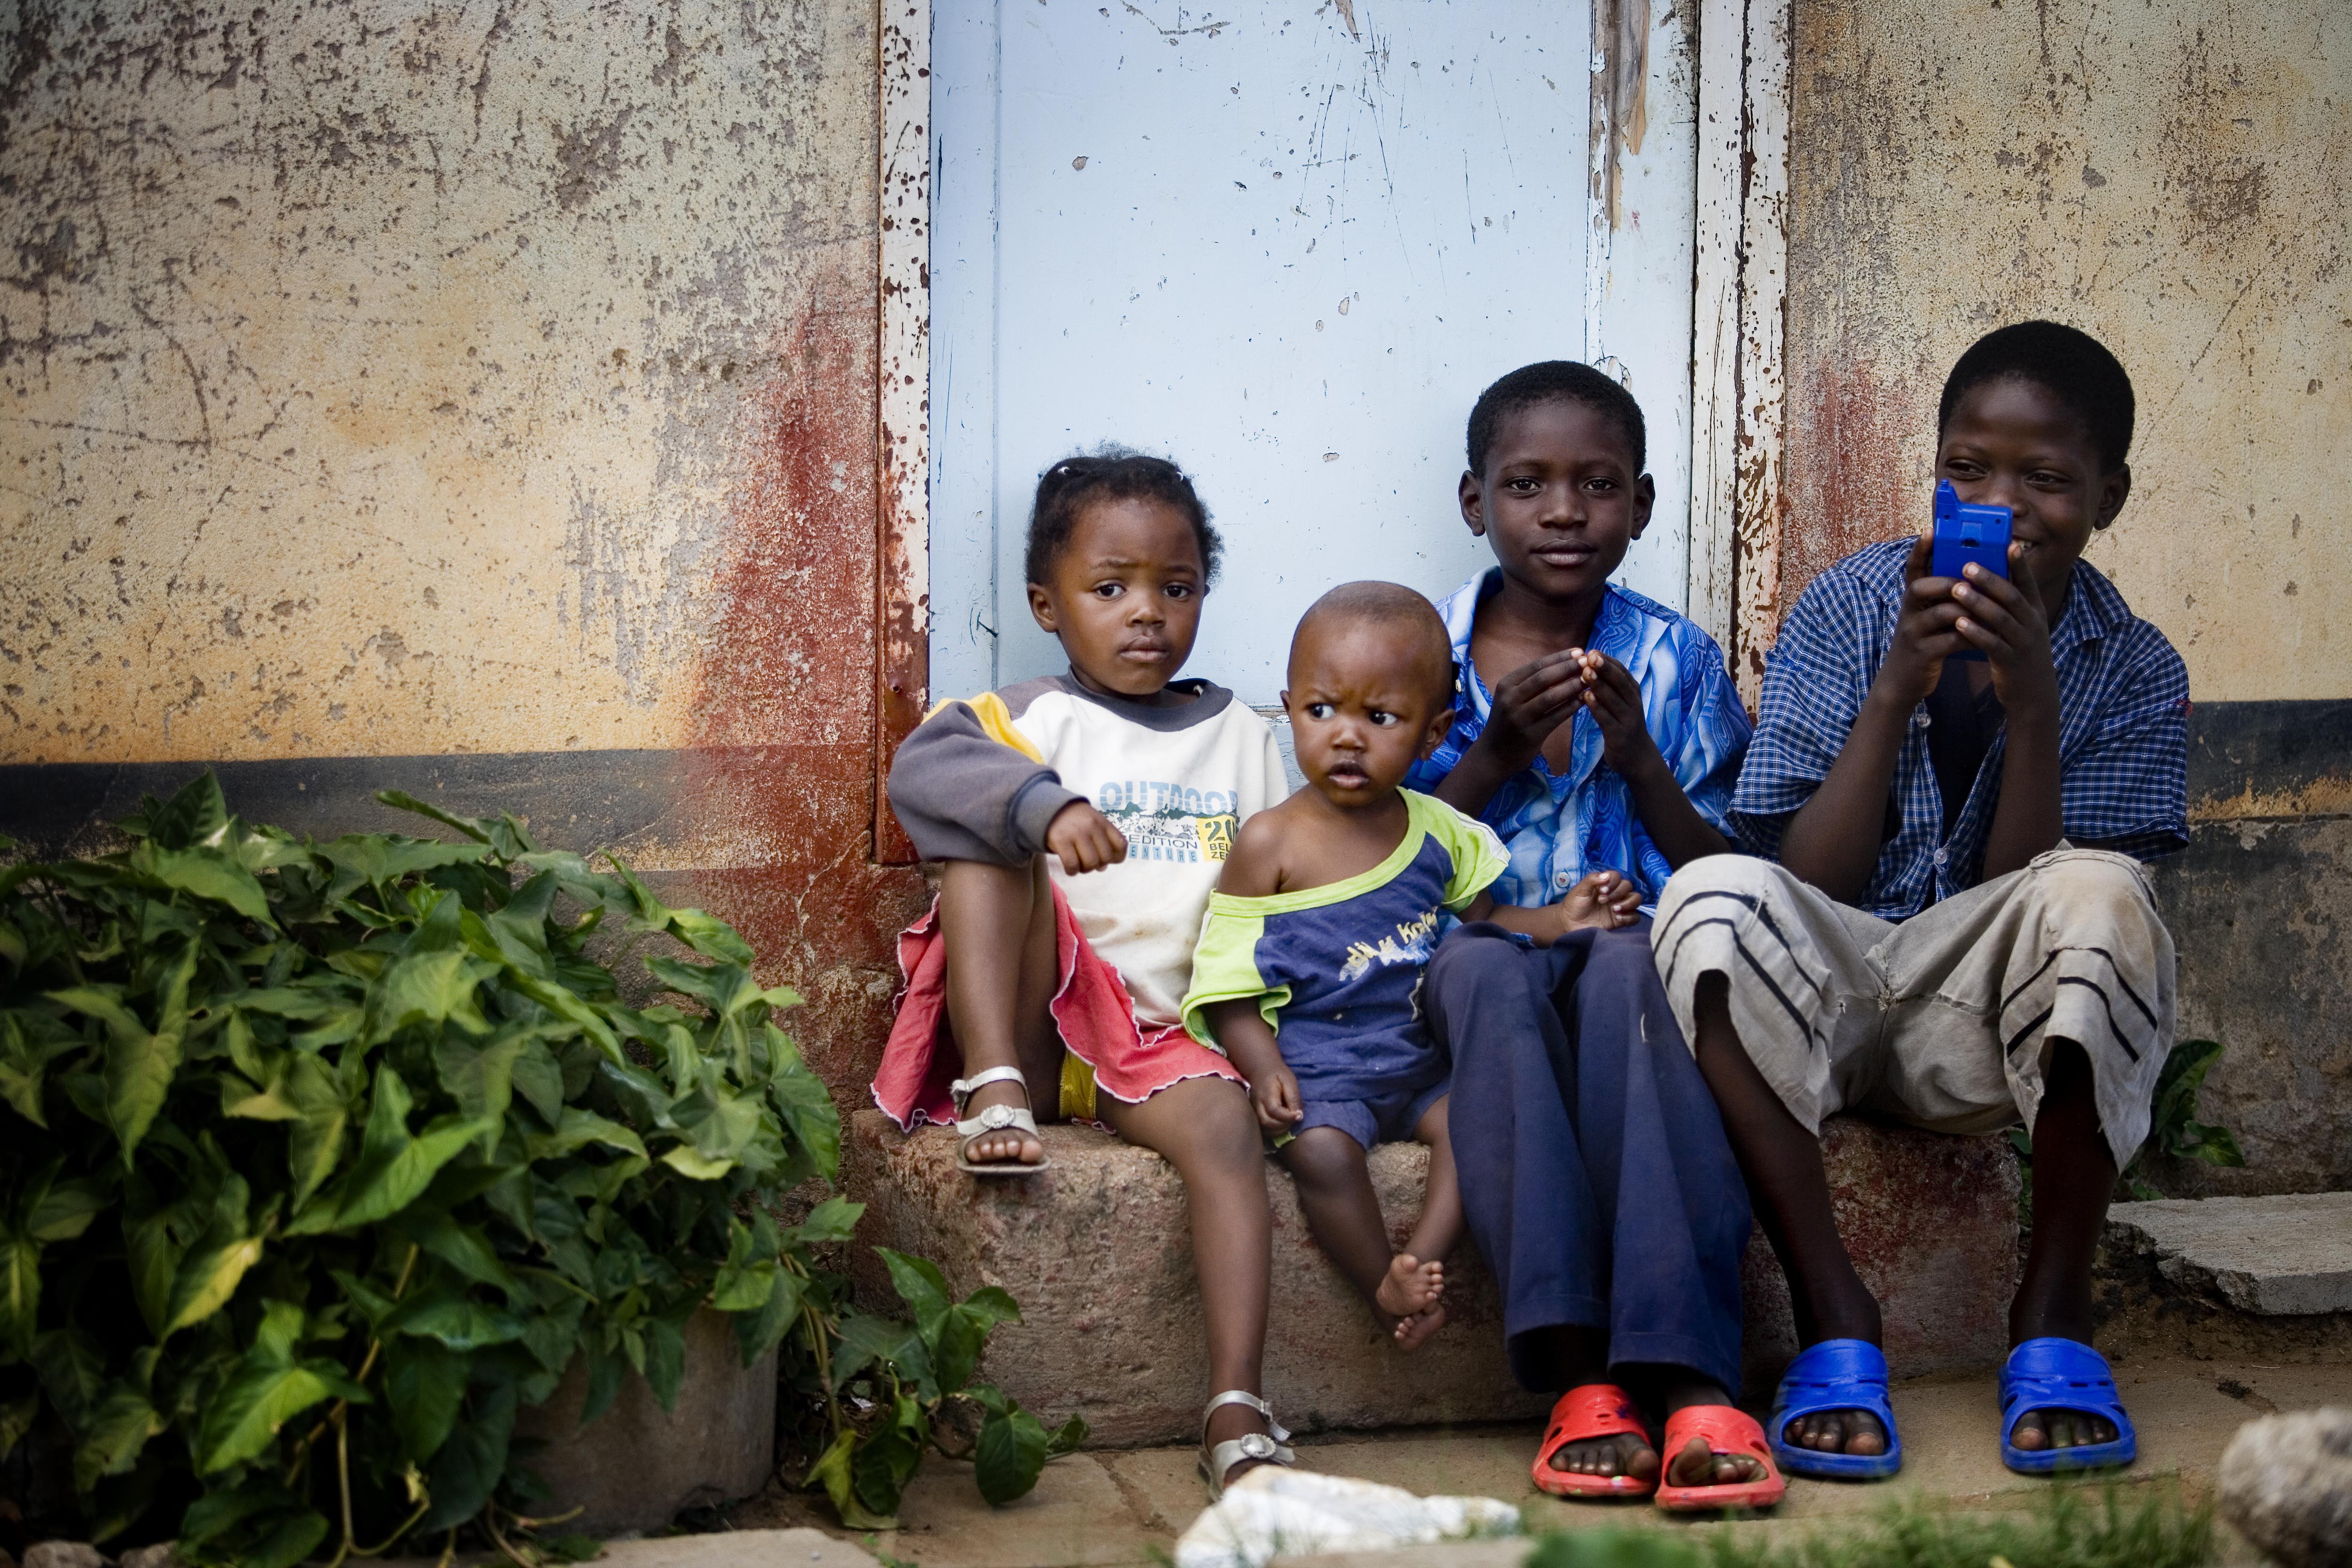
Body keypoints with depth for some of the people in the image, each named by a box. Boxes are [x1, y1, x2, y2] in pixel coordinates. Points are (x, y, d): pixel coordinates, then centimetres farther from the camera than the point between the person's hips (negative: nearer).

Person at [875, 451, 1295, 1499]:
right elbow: (922, 768, -18)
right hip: (1036, 1022, -1)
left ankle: (1238, 1414, -40)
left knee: (1225, 1119, -31)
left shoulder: (1244, 743, 18)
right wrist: (1043, 804, -38)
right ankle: (997, 1091, -31)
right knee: (992, 838, -21)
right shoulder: (1030, 721, 5)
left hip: (1163, 1036, 1)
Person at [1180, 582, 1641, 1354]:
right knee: (1322, 1150, -32)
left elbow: (1480, 920, 23)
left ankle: (1420, 1262, -25)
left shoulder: (1436, 830, 8)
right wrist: (1264, 1068, -20)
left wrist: (1557, 921, 4)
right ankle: (1385, 1289, -16)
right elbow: (1228, 984, -4)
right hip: (1315, 1068, -4)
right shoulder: (1269, 844, -4)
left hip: (1424, 1062, 4)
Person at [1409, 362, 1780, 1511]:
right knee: (1488, 971, -37)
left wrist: (1637, 760, -10)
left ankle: (1686, 1377, -47)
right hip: (1479, 958, 0)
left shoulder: (1676, 663, 10)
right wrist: (1499, 749, -9)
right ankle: (1579, 1373, -43)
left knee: (1628, 969, -37)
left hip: (1635, 950, 0)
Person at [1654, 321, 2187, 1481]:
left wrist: (2032, 708, -21)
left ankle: (2054, 1316, -18)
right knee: (1712, 896, -31)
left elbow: (2030, 898, -10)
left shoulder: (2134, 674, 0)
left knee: (2099, 895, -32)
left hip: (1985, 1028, 0)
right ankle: (1833, 1317, -26)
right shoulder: (1846, 613, -1)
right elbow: (1809, 881, -8)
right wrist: (1898, 689, -18)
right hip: (1830, 1001, 0)